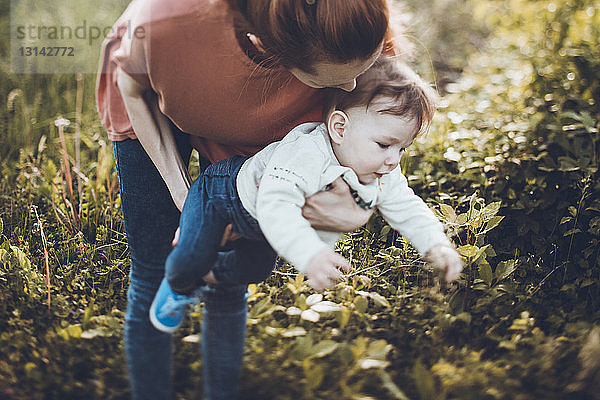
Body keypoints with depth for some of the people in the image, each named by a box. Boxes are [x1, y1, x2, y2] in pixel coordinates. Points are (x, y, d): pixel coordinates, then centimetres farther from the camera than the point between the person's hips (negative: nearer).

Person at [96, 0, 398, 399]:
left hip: (243, 129, 2)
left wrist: (354, 214, -41)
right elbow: (132, 85, -19)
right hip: (150, 110, -1)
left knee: (228, 279, 5)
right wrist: (180, 191, -21)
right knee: (152, 275, 2)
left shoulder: (358, 37, -37)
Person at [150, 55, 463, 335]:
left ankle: (213, 277, 53)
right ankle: (178, 285, 25)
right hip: (223, 191, -7)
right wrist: (310, 254, -68)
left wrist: (437, 245, -26)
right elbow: (276, 206, -56)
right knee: (194, 258, -12)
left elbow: (408, 210, -9)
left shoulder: (385, 178, -21)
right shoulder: (305, 153, -48)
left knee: (253, 269, 21)